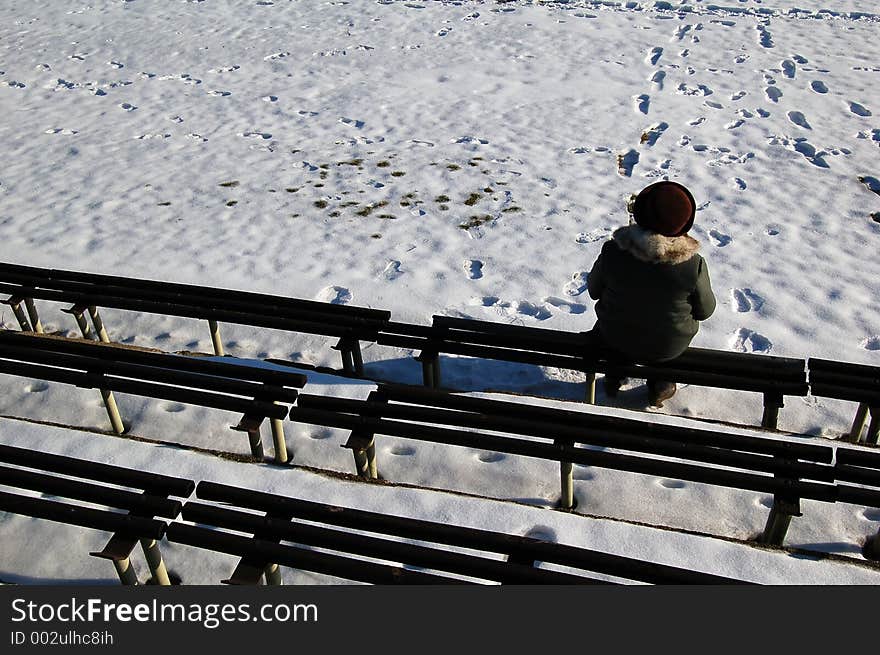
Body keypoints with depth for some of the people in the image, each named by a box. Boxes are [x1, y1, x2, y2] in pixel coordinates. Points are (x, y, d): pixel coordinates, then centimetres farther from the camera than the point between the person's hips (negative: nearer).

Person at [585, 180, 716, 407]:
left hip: (614, 337, 1)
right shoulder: (694, 264, -27)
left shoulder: (612, 250, -25)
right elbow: (705, 311, -10)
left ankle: (614, 378, 43)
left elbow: (594, 290, -6)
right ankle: (659, 387, 40)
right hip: (667, 347, 0)